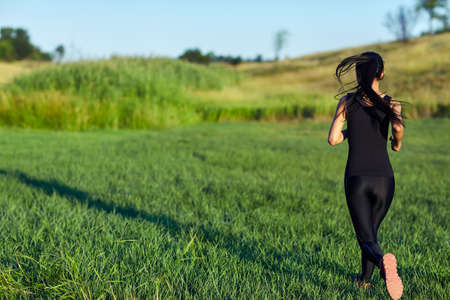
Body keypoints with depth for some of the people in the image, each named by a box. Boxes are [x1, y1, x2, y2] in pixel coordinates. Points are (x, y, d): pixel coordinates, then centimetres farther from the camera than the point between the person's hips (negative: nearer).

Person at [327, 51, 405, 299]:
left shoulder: (346, 101, 2)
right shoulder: (391, 103, 0)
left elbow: (333, 139, -4)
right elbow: (398, 126, -19)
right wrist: (397, 143, 4)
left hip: (356, 179, -1)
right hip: (383, 179, 1)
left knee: (367, 240, 0)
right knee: (371, 229, 25)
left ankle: (383, 261, -34)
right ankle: (364, 279, 36)